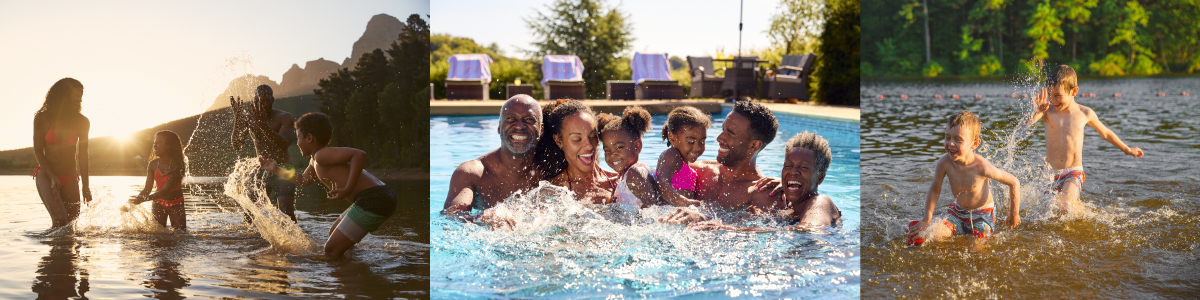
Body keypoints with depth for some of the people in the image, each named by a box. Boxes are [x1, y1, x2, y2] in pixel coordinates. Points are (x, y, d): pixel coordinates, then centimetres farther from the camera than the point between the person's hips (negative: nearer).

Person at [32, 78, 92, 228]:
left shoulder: (82, 122, 0)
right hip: (46, 175, -3)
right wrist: (53, 177, -14)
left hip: (70, 179, 3)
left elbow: (82, 155, 5)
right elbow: (38, 151, -3)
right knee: (60, 219, -22)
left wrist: (85, 187, 3)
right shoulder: (42, 119, -6)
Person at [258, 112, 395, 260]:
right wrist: (276, 169, 44)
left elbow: (360, 154, -24)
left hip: (374, 201, -11)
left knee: (331, 250, -9)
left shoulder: (322, 155, -9)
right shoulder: (315, 161, 23)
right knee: (334, 233, 30)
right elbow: (304, 180, 44)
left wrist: (348, 189, -24)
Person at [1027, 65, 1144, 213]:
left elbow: (1105, 133, 17)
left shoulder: (1085, 114, -2)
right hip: (1051, 173, 2)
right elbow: (1027, 123, -26)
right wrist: (1036, 112, -49)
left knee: (1064, 206, -26)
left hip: (1074, 173, -2)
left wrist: (1127, 149, 29)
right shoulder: (1048, 111, -5)